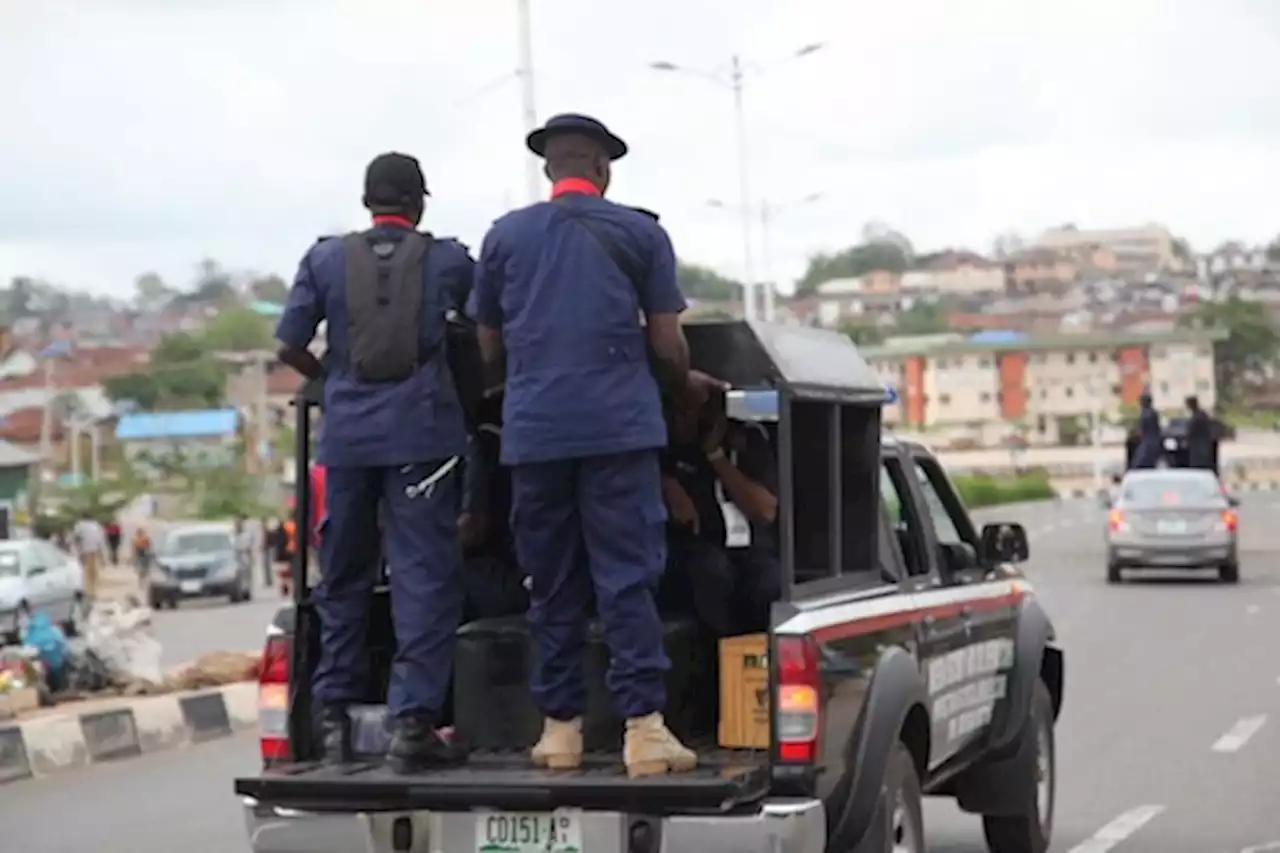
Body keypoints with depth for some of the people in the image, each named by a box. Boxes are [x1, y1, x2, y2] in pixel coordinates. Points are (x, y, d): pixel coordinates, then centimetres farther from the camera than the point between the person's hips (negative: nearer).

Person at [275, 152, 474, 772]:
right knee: (424, 577, -2)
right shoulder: (447, 260, 4)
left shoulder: (326, 260, 6)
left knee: (343, 577, 14)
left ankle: (334, 717, 18)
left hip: (346, 433, 2)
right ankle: (411, 720, -10)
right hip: (420, 432, -2)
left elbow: (289, 346, 3)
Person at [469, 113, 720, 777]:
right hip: (620, 426, -2)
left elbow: (488, 351, 17)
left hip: (533, 430, 2)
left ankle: (560, 726, 9)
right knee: (628, 578, -3)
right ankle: (643, 725, -10)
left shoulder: (504, 236, 11)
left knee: (551, 584, 9)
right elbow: (667, 348, 5)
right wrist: (687, 386, 25)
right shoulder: (641, 234, 5)